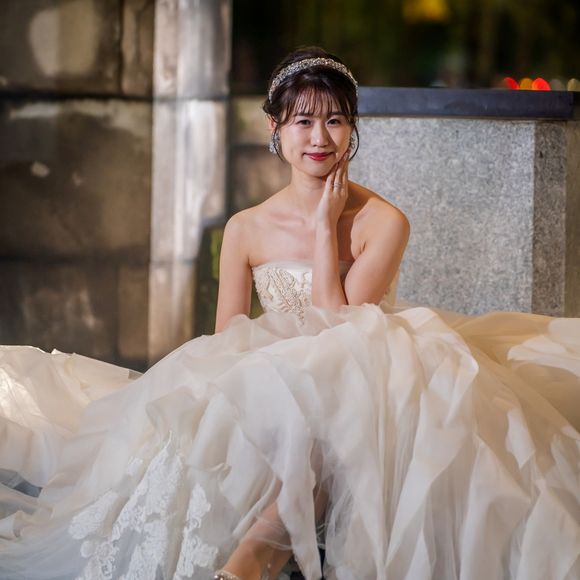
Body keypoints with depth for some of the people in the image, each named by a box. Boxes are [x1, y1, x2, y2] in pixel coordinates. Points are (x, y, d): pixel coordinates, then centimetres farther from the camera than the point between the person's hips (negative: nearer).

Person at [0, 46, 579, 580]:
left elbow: (339, 326, -11)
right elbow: (224, 344, 5)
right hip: (270, 403, 3)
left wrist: (326, 228, -8)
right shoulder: (246, 230, 5)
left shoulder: (383, 223, -4)